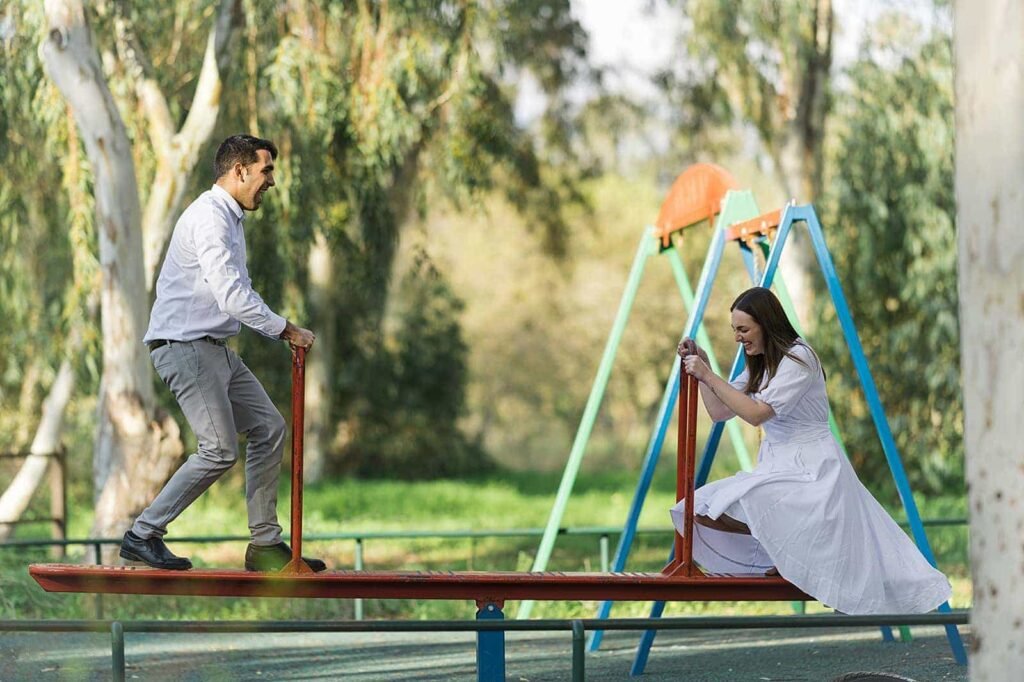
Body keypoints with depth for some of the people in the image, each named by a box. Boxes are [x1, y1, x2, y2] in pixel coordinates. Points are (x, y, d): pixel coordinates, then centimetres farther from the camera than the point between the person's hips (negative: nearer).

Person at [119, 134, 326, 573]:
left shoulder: (231, 219, 18)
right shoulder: (210, 217, -16)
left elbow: (241, 291, 24)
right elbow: (231, 296, -25)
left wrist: (283, 332, 13)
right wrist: (285, 330, -18)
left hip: (214, 349, 11)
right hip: (184, 347, -11)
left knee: (269, 429, 7)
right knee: (220, 449, -12)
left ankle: (265, 545, 10)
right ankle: (143, 535, -4)